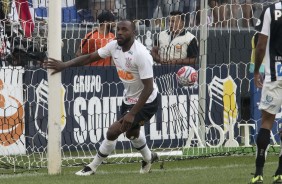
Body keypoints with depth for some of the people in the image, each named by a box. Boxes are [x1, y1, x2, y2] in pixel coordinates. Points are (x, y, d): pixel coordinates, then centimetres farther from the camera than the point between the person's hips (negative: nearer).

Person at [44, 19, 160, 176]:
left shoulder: (141, 54, -30)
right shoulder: (114, 46, -9)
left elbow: (148, 88, -30)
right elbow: (90, 57, 0)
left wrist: (132, 114, -32)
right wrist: (64, 65, -11)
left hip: (145, 102, -8)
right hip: (128, 98, 8)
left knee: (113, 131, -16)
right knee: (132, 133, 29)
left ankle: (92, 168, 4)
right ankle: (149, 158, 58)